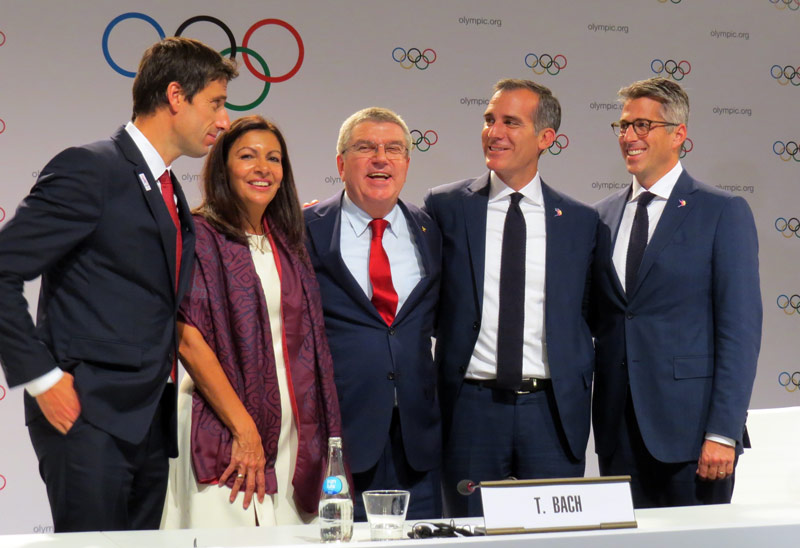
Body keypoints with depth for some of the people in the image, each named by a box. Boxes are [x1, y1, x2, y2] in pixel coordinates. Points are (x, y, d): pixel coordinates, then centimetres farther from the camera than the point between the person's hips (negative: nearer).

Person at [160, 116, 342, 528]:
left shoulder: (286, 245, 15)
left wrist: (317, 441, 8)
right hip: (220, 429, -5)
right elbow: (189, 340, -12)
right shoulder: (198, 236, -3)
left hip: (287, 429, 6)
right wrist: (244, 429, -15)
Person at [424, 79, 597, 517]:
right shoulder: (444, 207, 4)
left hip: (553, 412, 1)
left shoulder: (580, 220, 7)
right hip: (471, 407, 0)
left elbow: (589, 316, 11)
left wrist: (578, 392, 3)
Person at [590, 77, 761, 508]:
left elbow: (740, 330, -7)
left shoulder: (723, 213, -2)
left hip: (689, 430, -4)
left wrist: (723, 433, -14)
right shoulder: (603, 217, 13)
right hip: (618, 432, 4)